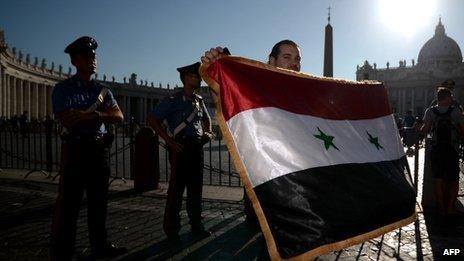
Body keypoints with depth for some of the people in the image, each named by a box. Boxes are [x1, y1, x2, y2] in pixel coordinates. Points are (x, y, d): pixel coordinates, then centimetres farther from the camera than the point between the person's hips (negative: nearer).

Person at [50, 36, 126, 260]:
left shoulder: (103, 90, 12)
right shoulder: (63, 89, -1)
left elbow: (119, 116, -1)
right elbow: (68, 121, -15)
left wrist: (96, 114, -18)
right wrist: (99, 111, -10)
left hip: (100, 148, 5)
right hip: (76, 149, -5)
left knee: (99, 202, 13)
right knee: (69, 204, 0)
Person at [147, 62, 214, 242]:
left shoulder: (199, 100, 14)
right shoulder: (173, 100, -5)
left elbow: (206, 119, 31)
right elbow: (152, 120, -9)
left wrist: (208, 133, 12)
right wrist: (169, 140, -14)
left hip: (197, 147, 7)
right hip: (181, 148, -6)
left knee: (196, 187, 12)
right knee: (177, 188, -3)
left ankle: (196, 225, 25)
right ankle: (171, 230, 10)